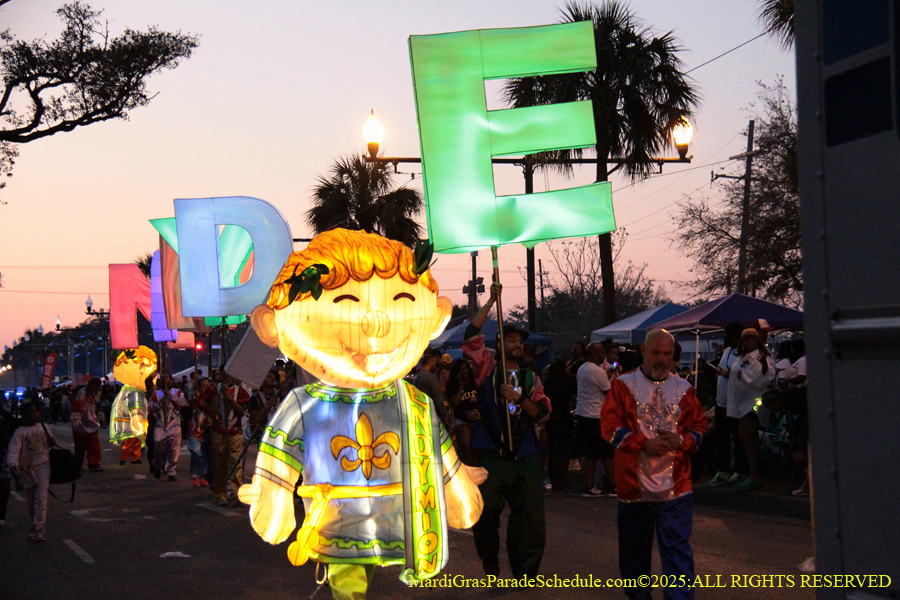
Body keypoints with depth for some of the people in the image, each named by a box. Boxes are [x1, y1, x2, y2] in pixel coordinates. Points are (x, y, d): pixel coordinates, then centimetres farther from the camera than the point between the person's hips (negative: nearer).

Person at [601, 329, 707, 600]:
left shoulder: (683, 389, 9)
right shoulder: (623, 385, 1)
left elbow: (699, 427, 11)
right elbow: (610, 426, -6)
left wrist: (681, 441, -11)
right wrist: (644, 443, -16)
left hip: (675, 485, 1)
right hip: (634, 484, -1)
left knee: (678, 549, -6)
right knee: (634, 548, 13)